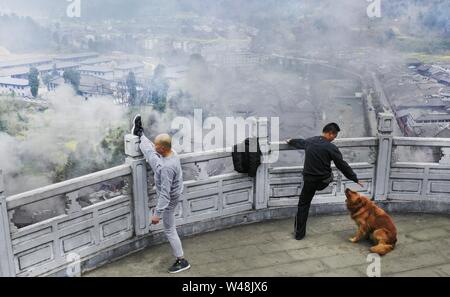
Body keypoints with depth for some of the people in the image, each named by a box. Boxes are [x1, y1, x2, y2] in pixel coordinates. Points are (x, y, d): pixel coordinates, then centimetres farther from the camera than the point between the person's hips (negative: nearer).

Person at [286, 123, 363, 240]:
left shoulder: (309, 141, 2)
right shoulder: (331, 148, -14)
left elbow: (299, 142, 25)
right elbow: (343, 165, -8)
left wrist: (290, 142, 48)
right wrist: (355, 179, 3)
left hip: (309, 181, 3)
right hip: (323, 181, -3)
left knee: (303, 205, 13)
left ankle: (299, 233, 14)